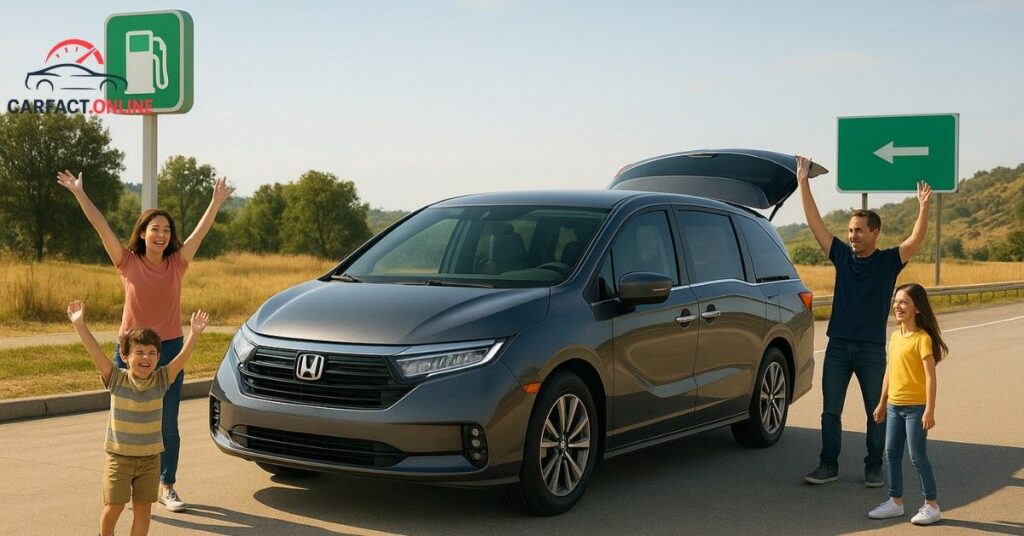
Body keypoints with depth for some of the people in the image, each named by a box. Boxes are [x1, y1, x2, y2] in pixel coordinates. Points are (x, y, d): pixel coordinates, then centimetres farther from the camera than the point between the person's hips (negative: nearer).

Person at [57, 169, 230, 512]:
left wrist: (217, 202, -15)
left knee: (168, 426, 7)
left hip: (170, 350, 1)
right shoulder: (128, 263, -3)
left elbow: (202, 230, -7)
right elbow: (101, 227, -8)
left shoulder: (177, 263, 0)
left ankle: (167, 487, 18)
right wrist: (80, 195, -12)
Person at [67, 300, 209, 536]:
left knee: (143, 508, 6)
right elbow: (96, 353, -19)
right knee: (113, 507, 0)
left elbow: (182, 357, -16)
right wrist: (80, 325, -28)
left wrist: (194, 333, -31)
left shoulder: (161, 380, -5)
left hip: (150, 457, 2)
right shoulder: (117, 379, -9)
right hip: (119, 456, -2)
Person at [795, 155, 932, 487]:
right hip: (838, 345, 2)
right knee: (830, 411, 4)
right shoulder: (842, 255, 4)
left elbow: (916, 240, -15)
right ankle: (828, 466, 13)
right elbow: (815, 223, 1)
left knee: (877, 412, 6)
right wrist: (803, 182, -3)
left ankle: (874, 468, 17)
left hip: (872, 348, -2)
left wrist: (923, 208, -29)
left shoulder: (889, 261, -1)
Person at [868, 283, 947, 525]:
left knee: (917, 457, -2)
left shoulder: (922, 339, -14)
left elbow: (930, 377, -17)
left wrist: (929, 410, -21)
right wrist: (882, 403, 19)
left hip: (916, 407, -7)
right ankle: (895, 501, 21)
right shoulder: (895, 336, 10)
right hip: (894, 406, 7)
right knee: (891, 453, 10)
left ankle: (931, 505, 10)